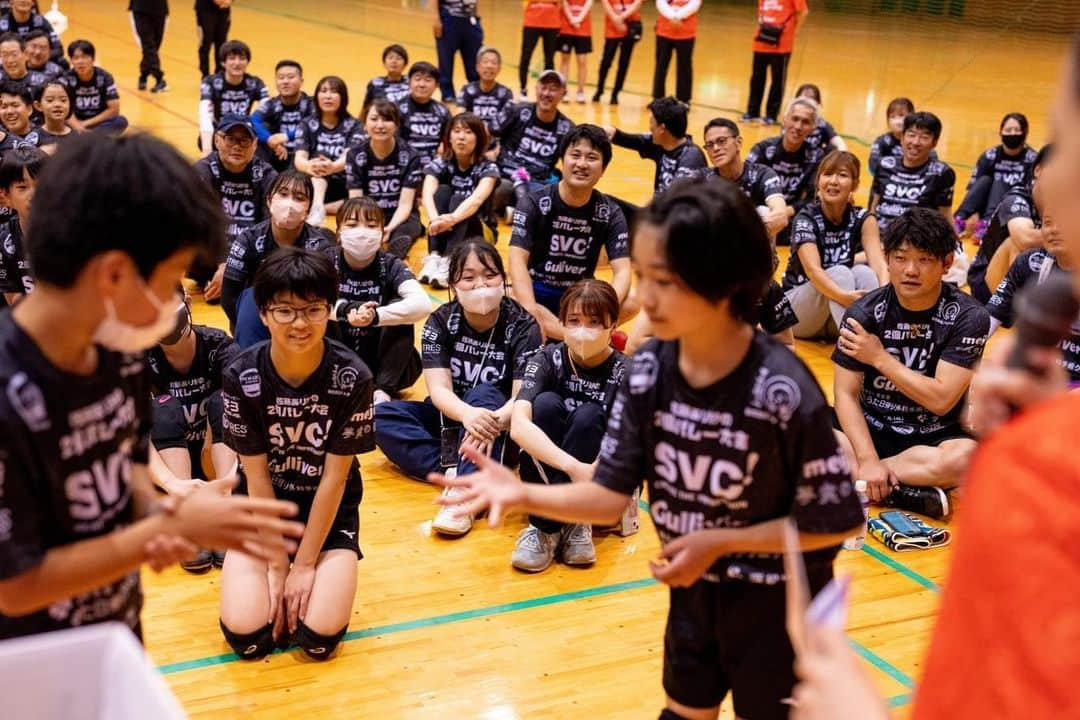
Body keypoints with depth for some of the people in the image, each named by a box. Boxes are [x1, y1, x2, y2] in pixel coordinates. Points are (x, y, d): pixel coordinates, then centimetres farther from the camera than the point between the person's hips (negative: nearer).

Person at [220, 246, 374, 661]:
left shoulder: (352, 378, -19)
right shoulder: (241, 378, -16)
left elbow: (334, 477, -14)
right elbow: (257, 476, -11)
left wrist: (304, 564, -13)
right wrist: (277, 564, -11)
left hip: (329, 507, -1)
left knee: (320, 637, -18)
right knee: (246, 636, -17)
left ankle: (319, 578, 15)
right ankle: (282, 588, 16)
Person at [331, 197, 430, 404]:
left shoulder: (391, 266, -11)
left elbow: (422, 305, -30)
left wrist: (375, 316, -44)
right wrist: (345, 309, -42)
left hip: (386, 366, 0)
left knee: (398, 306, -23)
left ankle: (383, 390, -23)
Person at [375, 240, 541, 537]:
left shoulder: (522, 326, -13)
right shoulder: (441, 322, -8)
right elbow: (439, 389, -18)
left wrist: (493, 422, -45)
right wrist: (467, 414, -42)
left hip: (500, 430, -3)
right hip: (451, 419, 3)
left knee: (483, 393, -35)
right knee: (380, 415, -20)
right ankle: (457, 471, -33)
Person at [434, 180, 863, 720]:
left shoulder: (784, 391, -29)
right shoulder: (646, 373, -14)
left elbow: (834, 523, -20)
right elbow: (612, 493, -12)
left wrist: (718, 541, -23)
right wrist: (525, 494, -28)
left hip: (776, 601, -4)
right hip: (695, 588, 5)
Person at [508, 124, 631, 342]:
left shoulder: (610, 212, -4)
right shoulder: (535, 204, -10)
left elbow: (622, 270, -13)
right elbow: (517, 260, -21)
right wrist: (531, 313, -38)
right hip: (538, 293, -2)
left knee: (631, 303, -27)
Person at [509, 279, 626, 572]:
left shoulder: (625, 374, -12)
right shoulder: (548, 359, -10)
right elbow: (518, 425, -27)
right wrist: (572, 466, -42)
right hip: (546, 474, 1)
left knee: (588, 416, -27)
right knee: (546, 403, -25)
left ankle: (547, 527, -29)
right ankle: (571, 524, -28)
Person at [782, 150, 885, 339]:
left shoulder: (862, 219, -6)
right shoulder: (806, 219, -16)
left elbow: (879, 264, -21)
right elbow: (813, 270, -32)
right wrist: (845, 297, -52)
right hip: (797, 306, -3)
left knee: (863, 272, -24)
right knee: (839, 273, -29)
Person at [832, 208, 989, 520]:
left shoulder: (968, 316, -10)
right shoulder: (863, 312, -7)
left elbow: (941, 399, -15)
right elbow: (847, 393, -10)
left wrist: (880, 358, -14)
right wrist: (868, 459, -23)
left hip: (934, 436, -1)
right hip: (872, 429, 1)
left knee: (964, 458, -37)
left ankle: (854, 478, -20)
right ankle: (907, 494, -25)